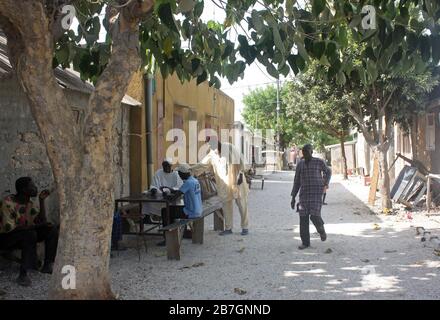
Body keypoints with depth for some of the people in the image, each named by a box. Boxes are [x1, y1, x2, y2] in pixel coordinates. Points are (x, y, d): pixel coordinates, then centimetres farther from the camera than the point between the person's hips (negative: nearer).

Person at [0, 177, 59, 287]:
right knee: (30, 233, -35)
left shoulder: (30, 204, 2)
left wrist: (42, 200, -8)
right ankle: (23, 274, -34)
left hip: (24, 237, 8)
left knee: (52, 229, -7)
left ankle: (47, 265, -10)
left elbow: (42, 222, -2)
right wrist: (33, 226, -29)